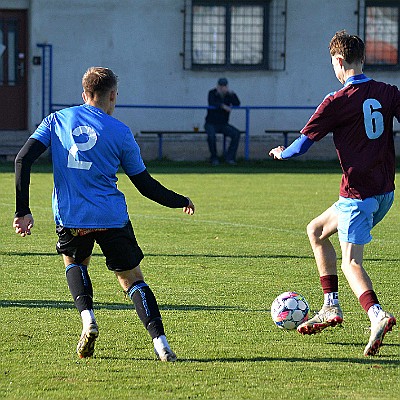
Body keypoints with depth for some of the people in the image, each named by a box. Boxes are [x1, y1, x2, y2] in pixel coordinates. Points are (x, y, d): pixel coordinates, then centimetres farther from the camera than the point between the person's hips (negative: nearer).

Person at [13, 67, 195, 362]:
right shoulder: (120, 132, 2)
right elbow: (146, 185, 5)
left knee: (74, 262, 30)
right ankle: (160, 342, -8)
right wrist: (182, 201, 21)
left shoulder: (57, 120, 7)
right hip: (111, 217, -2)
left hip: (69, 218, 2)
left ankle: (88, 319, 4)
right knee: (132, 278, 9)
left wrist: (23, 211, 1)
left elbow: (23, 160, -2)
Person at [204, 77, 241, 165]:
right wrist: (223, 106, -39)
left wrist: (231, 93, -25)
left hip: (223, 124, 3)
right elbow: (212, 104, -25)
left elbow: (237, 104, -14)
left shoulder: (229, 95, 2)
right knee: (211, 135, -34)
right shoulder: (212, 93, -6)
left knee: (236, 134, -21)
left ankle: (229, 157, -14)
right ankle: (214, 158, -14)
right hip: (211, 124, -3)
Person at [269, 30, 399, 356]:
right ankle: (331, 307, 22)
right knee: (316, 230, 22)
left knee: (351, 262, -10)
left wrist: (281, 153, 16)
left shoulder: (337, 102, -11)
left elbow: (303, 144, -5)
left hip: (358, 192, -7)